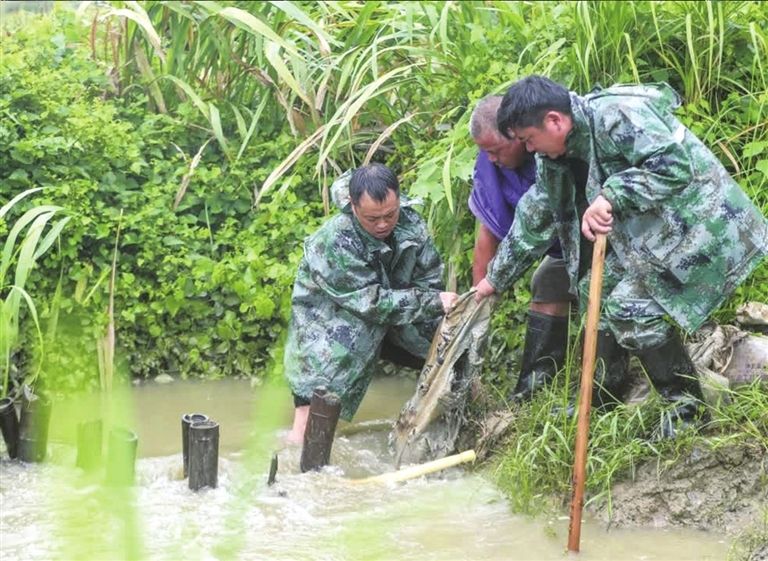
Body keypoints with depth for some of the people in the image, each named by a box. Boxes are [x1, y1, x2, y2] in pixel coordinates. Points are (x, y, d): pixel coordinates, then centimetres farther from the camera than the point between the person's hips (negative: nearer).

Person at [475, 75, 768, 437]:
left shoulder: (616, 116, -25)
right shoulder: (556, 155, 5)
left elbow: (676, 166, -32)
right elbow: (535, 217, 16)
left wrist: (610, 196, -34)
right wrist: (496, 278, 20)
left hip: (698, 225, -10)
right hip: (649, 232, 10)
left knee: (630, 305, -17)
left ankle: (688, 410, -5)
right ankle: (600, 404, 17)